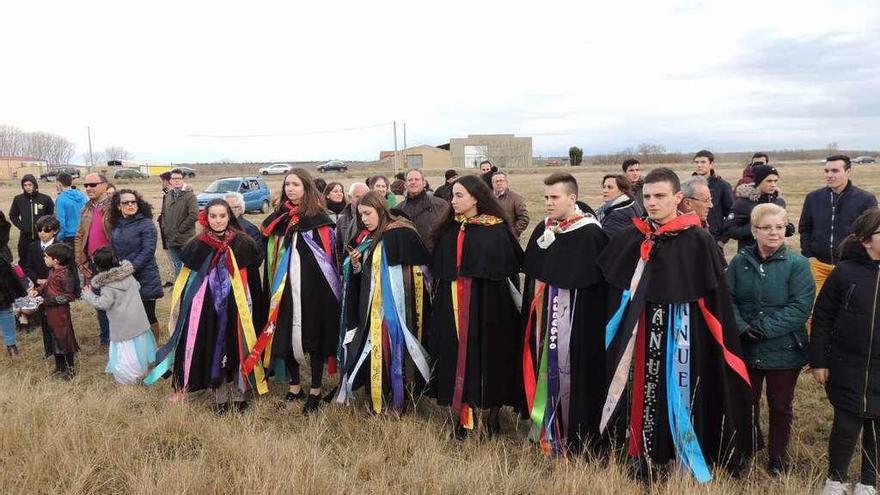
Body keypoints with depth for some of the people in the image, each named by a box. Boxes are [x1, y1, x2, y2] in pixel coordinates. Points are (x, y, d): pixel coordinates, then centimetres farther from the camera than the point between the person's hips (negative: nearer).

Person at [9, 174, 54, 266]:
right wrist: (21, 226, 0)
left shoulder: (45, 199, -2)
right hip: (25, 237, 2)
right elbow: (13, 216, 13)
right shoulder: (18, 199, 2)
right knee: (24, 262, 9)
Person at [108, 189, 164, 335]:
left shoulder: (146, 224, -7)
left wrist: (132, 267, -23)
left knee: (148, 316, 0)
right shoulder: (116, 226, 12)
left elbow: (148, 250, -15)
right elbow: (112, 252, 16)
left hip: (144, 280, -6)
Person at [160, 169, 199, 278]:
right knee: (176, 267, 16)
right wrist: (165, 228, 8)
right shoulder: (167, 195, 12)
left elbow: (194, 215, -17)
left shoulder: (189, 195, -8)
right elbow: (163, 213, 22)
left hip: (186, 239, -6)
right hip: (171, 239, 6)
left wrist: (180, 229, -13)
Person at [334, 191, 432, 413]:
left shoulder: (402, 234, -10)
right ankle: (374, 402, 20)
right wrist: (355, 265, -2)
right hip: (370, 307, 7)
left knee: (394, 351, -2)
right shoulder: (366, 238, 13)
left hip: (394, 308, -6)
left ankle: (398, 402, 12)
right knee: (371, 353, 8)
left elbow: (418, 269, -10)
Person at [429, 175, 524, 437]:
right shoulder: (448, 229, 7)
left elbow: (511, 267, -6)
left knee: (489, 355, 3)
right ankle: (460, 415, 19)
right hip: (453, 306, 4)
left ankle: (493, 413, 21)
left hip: (487, 304, -4)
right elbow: (437, 268, 11)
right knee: (458, 356, 6)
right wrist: (440, 299, 6)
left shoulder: (496, 230, -6)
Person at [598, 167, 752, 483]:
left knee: (682, 391, 4)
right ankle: (646, 457, 25)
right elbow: (614, 290, 9)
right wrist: (618, 333, 7)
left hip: (684, 331, -3)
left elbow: (716, 297, -8)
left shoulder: (698, 240, -10)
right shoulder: (631, 238, 2)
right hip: (643, 331, 3)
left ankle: (690, 457, 23)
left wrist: (723, 341, -7)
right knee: (647, 390, 10)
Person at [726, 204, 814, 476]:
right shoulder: (740, 262, -1)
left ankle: (778, 460, 32)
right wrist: (742, 327, -20)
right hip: (745, 349, 2)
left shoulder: (797, 264, -9)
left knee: (780, 408, 14)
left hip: (784, 351, -2)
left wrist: (763, 328, -22)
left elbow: (801, 307, -17)